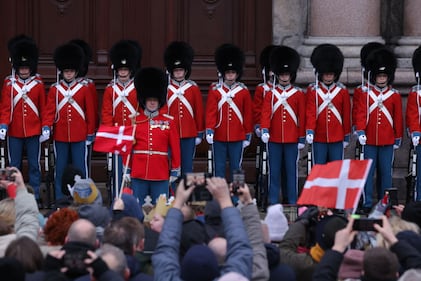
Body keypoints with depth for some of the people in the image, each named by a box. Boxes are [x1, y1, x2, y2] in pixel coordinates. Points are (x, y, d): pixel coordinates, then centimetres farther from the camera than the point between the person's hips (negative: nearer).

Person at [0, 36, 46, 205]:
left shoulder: (38, 84, 2)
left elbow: (43, 108, 5)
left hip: (34, 132, 0)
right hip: (14, 132, 0)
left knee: (34, 165, 4)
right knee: (14, 166, 5)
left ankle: (35, 196, 9)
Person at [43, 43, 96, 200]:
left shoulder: (84, 89, 2)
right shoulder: (54, 90, 4)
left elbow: (90, 113, 5)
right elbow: (49, 110, 1)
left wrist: (90, 134, 4)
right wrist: (46, 127, -15)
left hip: (79, 137, -1)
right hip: (60, 136, 1)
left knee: (80, 169, 1)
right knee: (60, 169, 6)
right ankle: (60, 199, 13)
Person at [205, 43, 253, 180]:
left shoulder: (243, 91, 3)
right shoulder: (215, 90, 1)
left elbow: (248, 114, 6)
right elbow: (211, 111, -4)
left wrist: (248, 135, 6)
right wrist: (209, 130, -14)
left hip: (237, 137, 0)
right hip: (219, 137, 0)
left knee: (236, 168, 5)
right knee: (219, 168, 5)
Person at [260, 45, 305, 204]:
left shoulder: (298, 94, 4)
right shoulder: (270, 94, 5)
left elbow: (302, 117, 4)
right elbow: (266, 113, -3)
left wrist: (302, 138, 2)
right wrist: (264, 130, -18)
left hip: (292, 139, -1)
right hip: (274, 138, 1)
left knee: (292, 170, 2)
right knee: (274, 170, 4)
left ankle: (292, 200, 8)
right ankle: (273, 199, 9)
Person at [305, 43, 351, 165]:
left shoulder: (342, 91, 4)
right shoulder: (313, 90, 0)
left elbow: (347, 115, 8)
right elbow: (310, 112, -6)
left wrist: (346, 137, 8)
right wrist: (309, 131, -20)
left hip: (337, 138, 1)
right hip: (319, 139, -1)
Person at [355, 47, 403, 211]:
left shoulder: (395, 96, 5)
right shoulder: (366, 94, 4)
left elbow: (398, 118, 8)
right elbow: (361, 114, -2)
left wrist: (398, 138, 8)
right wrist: (361, 131, -15)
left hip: (387, 141, 0)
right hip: (370, 140, 0)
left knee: (385, 172, 4)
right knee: (368, 171, 0)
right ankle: (367, 202, 3)